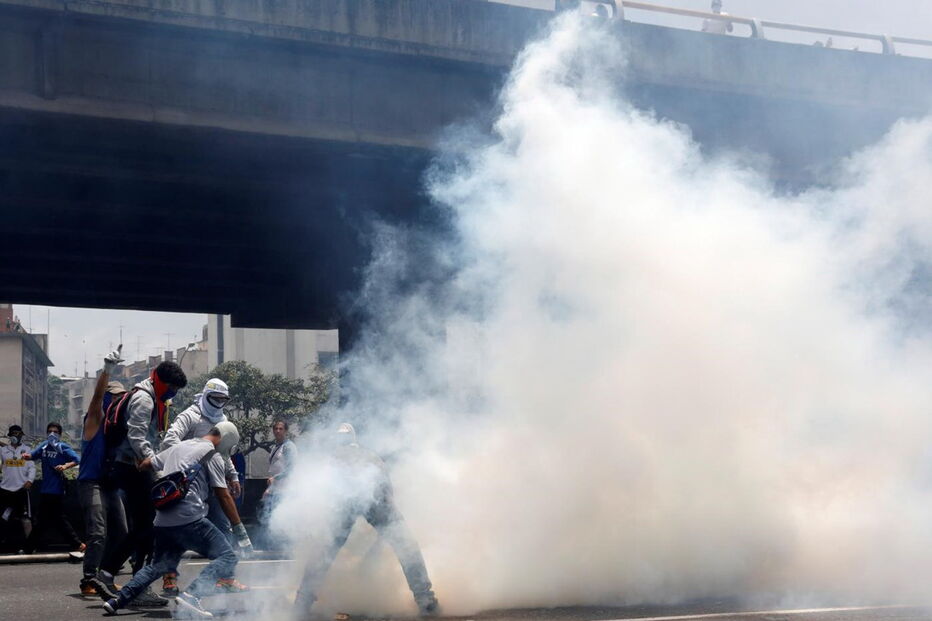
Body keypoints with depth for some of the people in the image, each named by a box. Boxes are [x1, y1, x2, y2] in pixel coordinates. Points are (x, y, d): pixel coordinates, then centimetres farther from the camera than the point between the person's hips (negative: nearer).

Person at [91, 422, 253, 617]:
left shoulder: (179, 447, 23)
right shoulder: (212, 454, 1)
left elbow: (146, 464, 27)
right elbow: (224, 497, -2)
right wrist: (241, 533, 1)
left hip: (163, 521, 8)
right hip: (189, 519, -8)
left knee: (160, 565, 23)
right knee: (227, 557, -8)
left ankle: (116, 600, 15)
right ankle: (191, 596, -28)